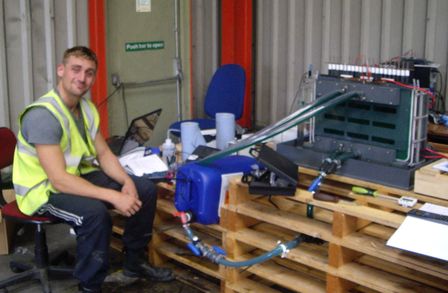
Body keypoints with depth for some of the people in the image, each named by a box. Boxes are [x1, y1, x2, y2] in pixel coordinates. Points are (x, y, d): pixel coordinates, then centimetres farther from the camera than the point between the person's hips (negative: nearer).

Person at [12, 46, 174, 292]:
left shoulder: (86, 107, 2)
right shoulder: (43, 115, -26)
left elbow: (104, 154, 6)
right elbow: (59, 180, -31)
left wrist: (127, 182, -14)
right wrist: (113, 197, -34)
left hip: (77, 175, 9)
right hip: (44, 190, -8)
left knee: (145, 189, 1)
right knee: (95, 213, -36)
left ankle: (134, 263, 17)